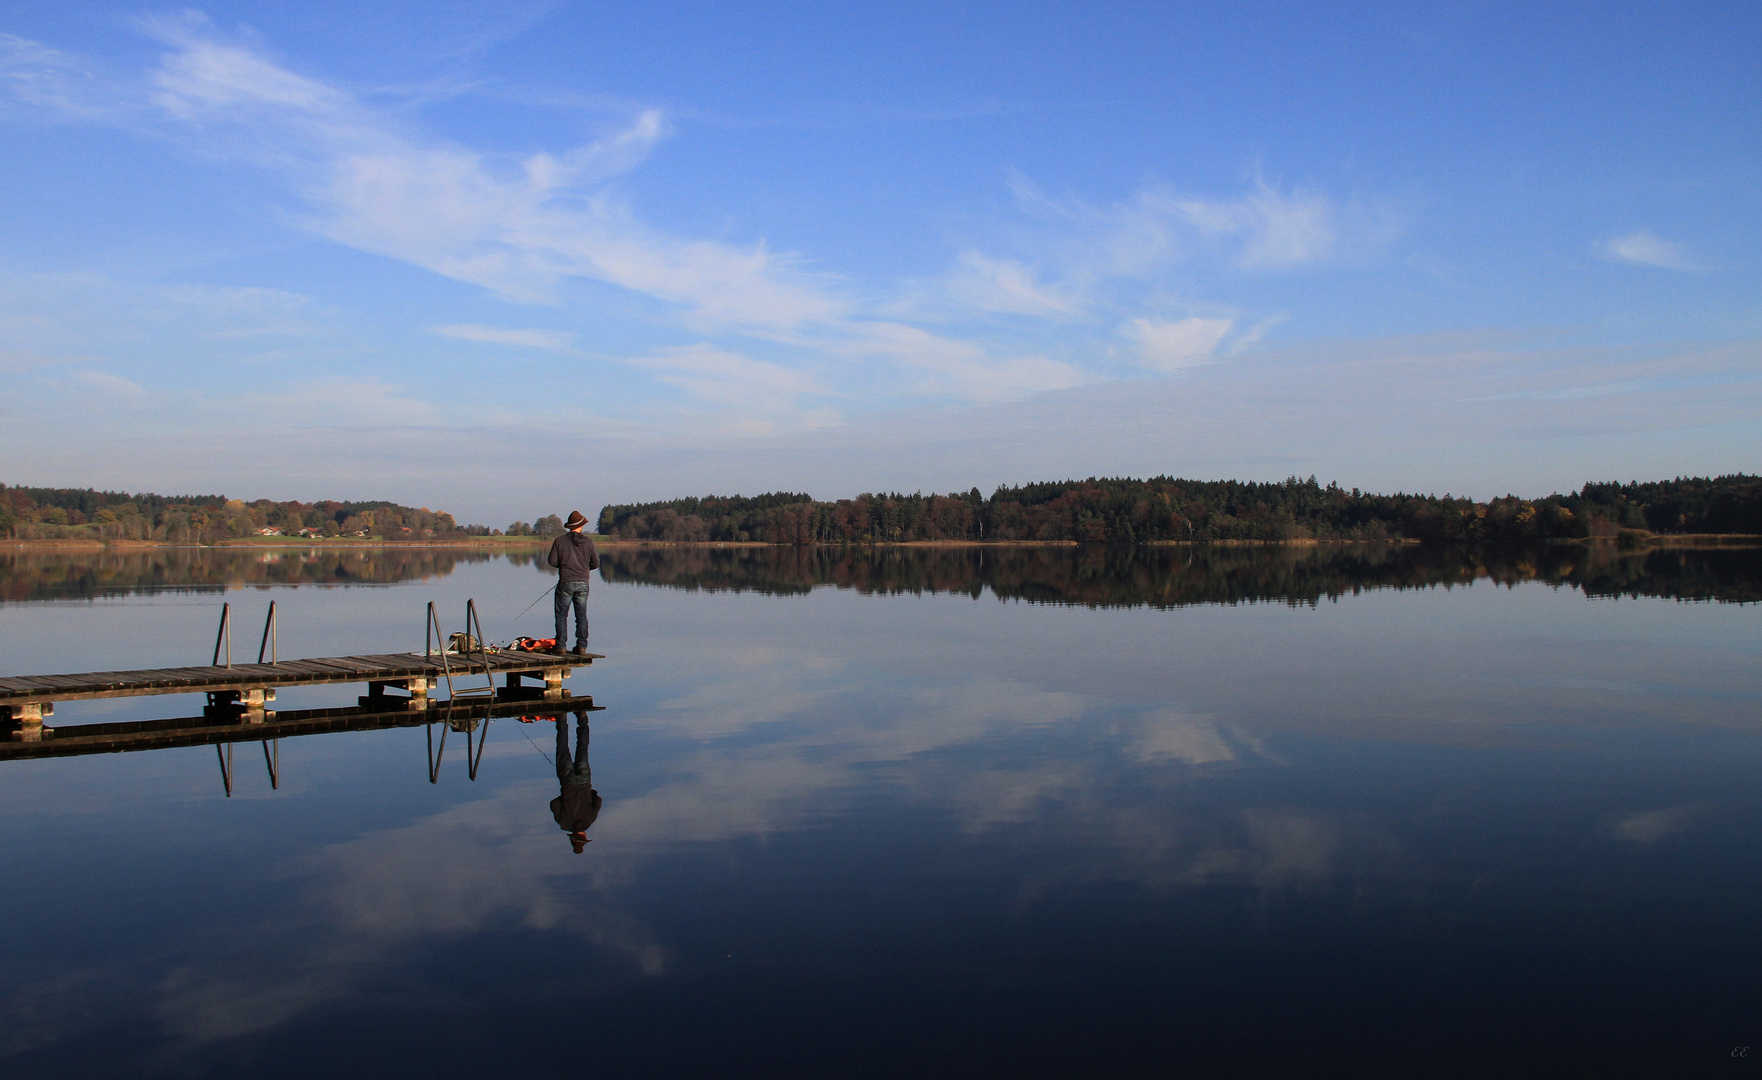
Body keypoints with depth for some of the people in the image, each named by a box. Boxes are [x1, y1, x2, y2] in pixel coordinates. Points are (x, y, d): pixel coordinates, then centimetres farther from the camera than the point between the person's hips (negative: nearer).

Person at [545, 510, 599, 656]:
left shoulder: (560, 541, -4)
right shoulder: (588, 542, 1)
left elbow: (552, 561, -4)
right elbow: (595, 563, 5)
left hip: (565, 582, -2)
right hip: (583, 583, 2)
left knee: (561, 614, 7)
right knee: (582, 615, 6)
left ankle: (560, 645, 3)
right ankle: (581, 646, 3)